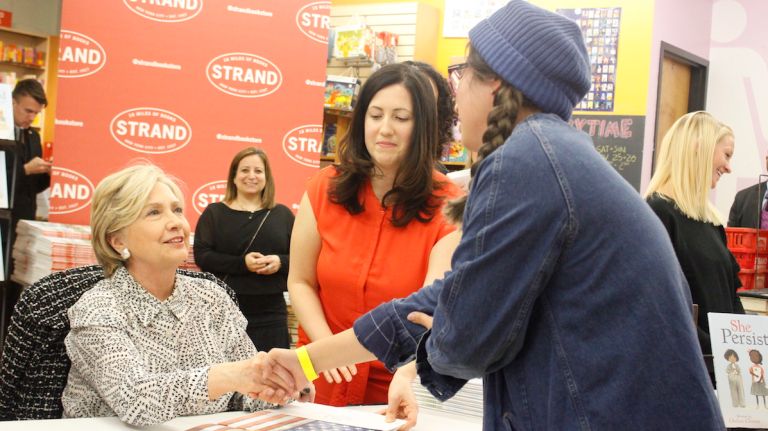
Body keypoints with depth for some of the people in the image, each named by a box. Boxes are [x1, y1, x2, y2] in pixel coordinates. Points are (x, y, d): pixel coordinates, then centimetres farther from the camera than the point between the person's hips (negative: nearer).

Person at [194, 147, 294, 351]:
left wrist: (280, 262, -14)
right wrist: (242, 263, -17)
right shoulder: (214, 212, 5)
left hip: (271, 312, 2)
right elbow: (201, 256, -5)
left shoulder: (282, 214, 10)